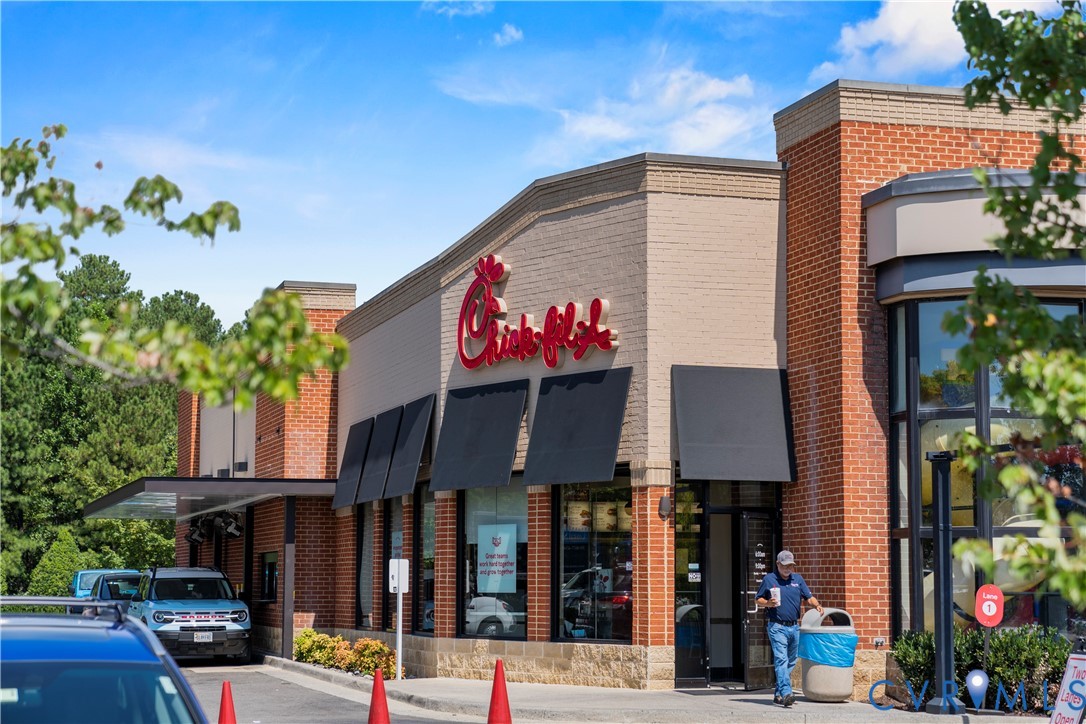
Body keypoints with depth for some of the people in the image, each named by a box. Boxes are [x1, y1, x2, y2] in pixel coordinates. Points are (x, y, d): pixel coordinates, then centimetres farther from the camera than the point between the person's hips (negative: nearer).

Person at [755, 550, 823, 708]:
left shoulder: (798, 579, 13)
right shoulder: (769, 579, 1)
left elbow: (809, 597, 11)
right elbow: (758, 600, 6)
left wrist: (817, 604, -10)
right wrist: (768, 603, -15)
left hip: (794, 627, 6)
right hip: (777, 627, -6)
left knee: (790, 662, 10)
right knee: (781, 660, -17)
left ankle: (779, 694, 19)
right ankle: (786, 694, -27)